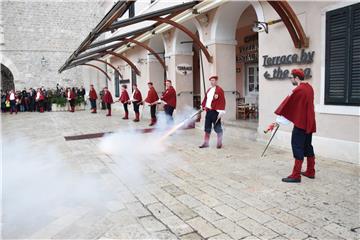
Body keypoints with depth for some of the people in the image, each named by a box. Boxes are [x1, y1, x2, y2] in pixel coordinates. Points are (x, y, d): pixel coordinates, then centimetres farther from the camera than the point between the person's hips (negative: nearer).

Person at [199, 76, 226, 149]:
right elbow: (205, 99, 20)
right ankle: (206, 143, 20)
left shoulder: (219, 90, -8)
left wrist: (220, 112, -19)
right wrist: (203, 107, 10)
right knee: (207, 127, 11)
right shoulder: (209, 90, 15)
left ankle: (219, 143, 15)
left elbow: (222, 101, -14)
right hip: (208, 111, 7)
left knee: (217, 127, 2)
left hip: (215, 112, -7)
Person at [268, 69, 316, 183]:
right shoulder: (309, 88, 9)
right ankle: (310, 172, 24)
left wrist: (277, 121, -10)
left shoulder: (298, 90, -18)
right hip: (309, 123, 9)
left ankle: (296, 175, -4)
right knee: (308, 147, 15)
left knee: (298, 148, -6)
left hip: (301, 123, -9)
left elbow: (287, 106, -14)